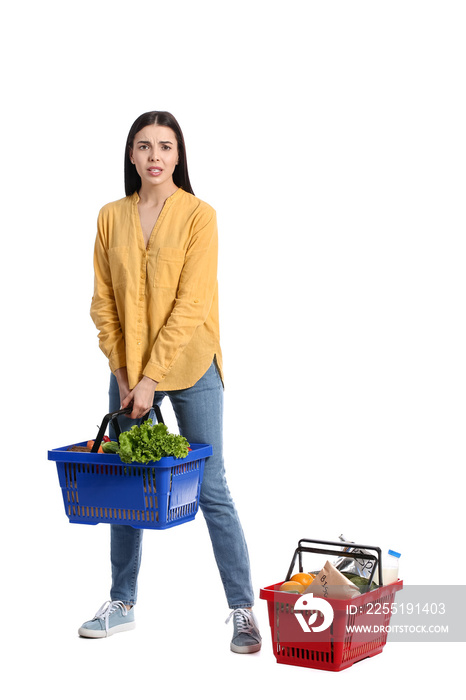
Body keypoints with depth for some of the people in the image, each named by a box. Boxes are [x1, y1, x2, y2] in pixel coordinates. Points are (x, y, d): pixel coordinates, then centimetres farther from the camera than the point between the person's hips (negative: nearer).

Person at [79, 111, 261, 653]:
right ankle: (122, 604, 25)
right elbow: (103, 302, 5)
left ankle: (243, 610, 8)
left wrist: (152, 377, -17)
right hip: (129, 373, 4)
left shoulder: (198, 215, -7)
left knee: (210, 490, -1)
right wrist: (120, 371, -4)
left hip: (188, 369, -4)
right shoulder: (111, 217, 5)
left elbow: (191, 304, -13)